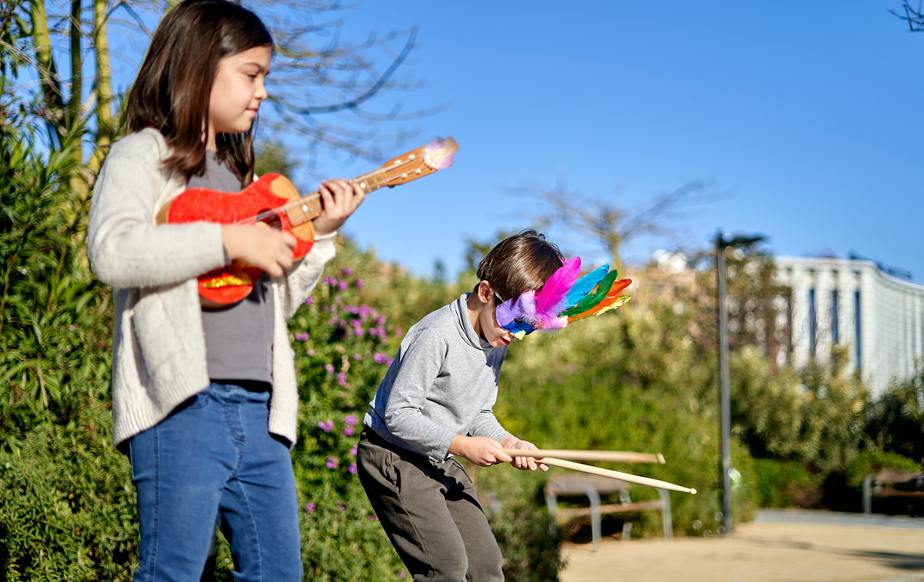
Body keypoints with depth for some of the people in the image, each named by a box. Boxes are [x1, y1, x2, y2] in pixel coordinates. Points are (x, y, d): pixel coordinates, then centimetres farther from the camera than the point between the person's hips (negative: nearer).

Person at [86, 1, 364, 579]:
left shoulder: (242, 176, 25)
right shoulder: (146, 154, 2)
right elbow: (113, 250, -18)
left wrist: (320, 232, 12)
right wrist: (228, 239, -16)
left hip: (259, 407, 8)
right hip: (182, 405, -8)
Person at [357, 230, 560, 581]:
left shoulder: (497, 340, 4)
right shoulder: (438, 335, -24)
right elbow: (398, 414, -22)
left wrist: (506, 441, -8)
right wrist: (461, 444, -24)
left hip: (440, 461, 9)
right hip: (393, 456, -9)